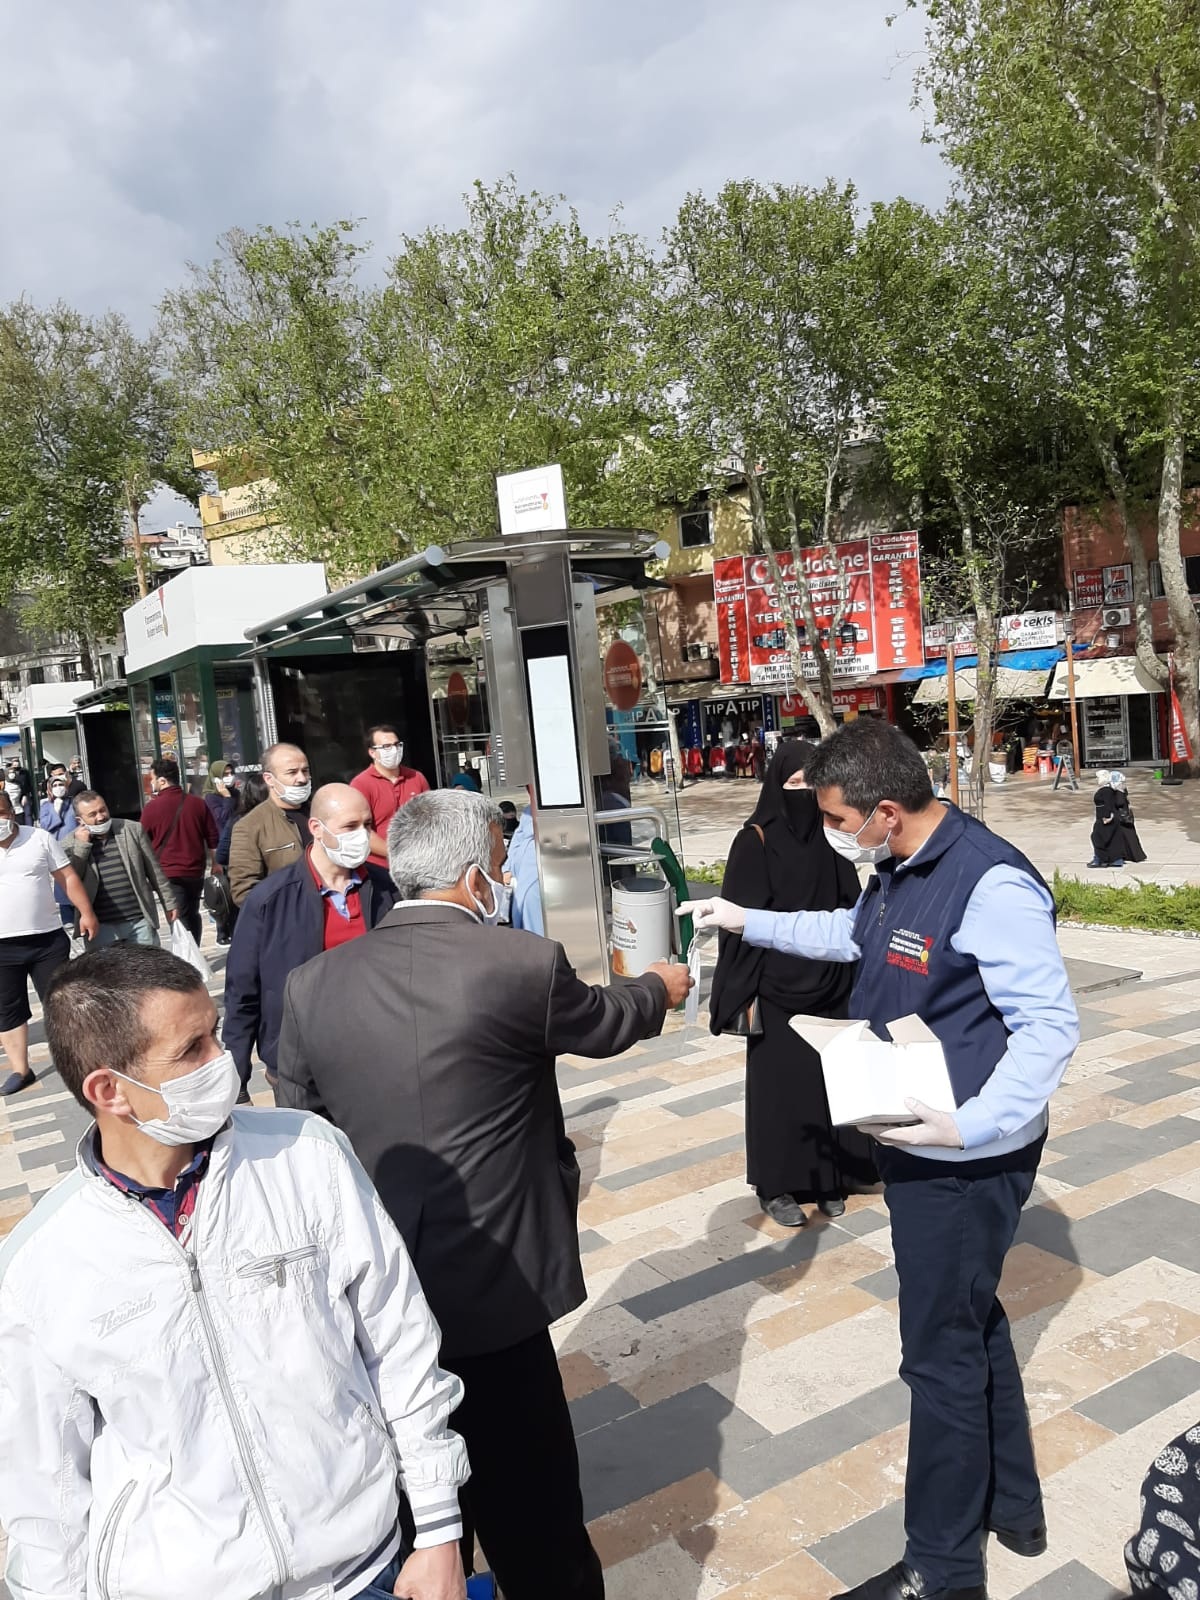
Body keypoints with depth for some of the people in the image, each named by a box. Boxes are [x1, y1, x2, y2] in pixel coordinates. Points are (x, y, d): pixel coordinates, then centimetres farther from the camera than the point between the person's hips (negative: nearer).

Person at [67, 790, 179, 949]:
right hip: (101, 927, 0)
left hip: (140, 922, 1)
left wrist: (169, 903, 8)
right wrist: (81, 846, -13)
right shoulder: (71, 843, 0)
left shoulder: (133, 829, 1)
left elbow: (155, 870, 7)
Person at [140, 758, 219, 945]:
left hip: (169, 873, -4)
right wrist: (213, 863, 17)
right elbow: (212, 839, 5)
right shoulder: (197, 803, 1)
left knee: (180, 919, -2)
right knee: (192, 915, 17)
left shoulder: (152, 808, -9)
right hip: (196, 872, 4)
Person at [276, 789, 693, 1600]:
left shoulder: (312, 983, -4)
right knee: (530, 1514, 16)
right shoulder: (523, 962, -16)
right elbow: (605, 1024, 4)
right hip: (489, 1289, -5)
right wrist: (659, 988, 26)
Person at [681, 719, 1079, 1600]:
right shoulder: (899, 871, 2)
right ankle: (1014, 1508, 46)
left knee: (943, 1352, 6)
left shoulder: (990, 883, -26)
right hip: (918, 1145, 9)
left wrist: (970, 1125, -31)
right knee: (971, 1324, 24)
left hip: (966, 1159, -9)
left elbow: (1051, 1025, -26)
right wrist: (748, 921, 20)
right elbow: (852, 934, 22)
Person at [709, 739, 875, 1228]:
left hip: (830, 985, 5)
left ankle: (828, 1175, 28)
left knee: (830, 1077, 12)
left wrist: (855, 976, 8)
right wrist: (745, 994, -13)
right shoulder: (756, 841, -10)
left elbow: (851, 910, 9)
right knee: (779, 1082, 5)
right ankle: (775, 1185, 20)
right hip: (778, 989, -4)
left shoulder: (830, 836, 4)